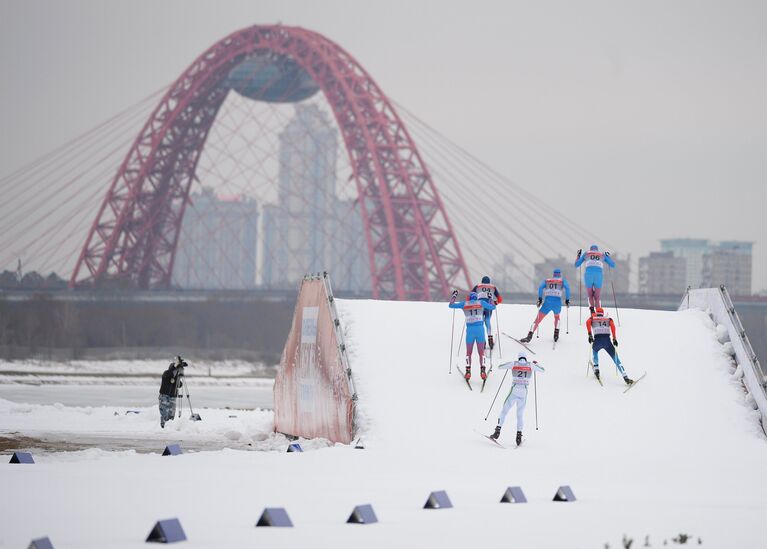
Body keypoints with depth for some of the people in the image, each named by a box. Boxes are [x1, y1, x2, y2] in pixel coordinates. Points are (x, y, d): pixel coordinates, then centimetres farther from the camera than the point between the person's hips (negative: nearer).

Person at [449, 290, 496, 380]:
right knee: (481, 352, 5)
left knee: (469, 352, 10)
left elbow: (451, 305, 16)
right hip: (480, 329, 0)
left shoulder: (464, 304, 8)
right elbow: (493, 307, 17)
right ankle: (482, 371, -8)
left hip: (470, 329, 0)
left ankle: (468, 371, -1)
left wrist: (454, 295, 31)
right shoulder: (481, 303, 6)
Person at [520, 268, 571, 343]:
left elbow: (541, 287, 3)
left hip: (547, 301, -1)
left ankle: (529, 336, -15)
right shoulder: (563, 281, 20)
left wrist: (540, 298, 3)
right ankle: (556, 334, 16)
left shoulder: (546, 281, 22)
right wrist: (567, 300, 5)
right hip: (558, 302, 1)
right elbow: (567, 288, 1)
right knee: (557, 316, 32)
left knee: (538, 319, 2)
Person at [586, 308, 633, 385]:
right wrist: (614, 338, -2)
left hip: (597, 340, 1)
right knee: (616, 359, 4)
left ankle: (596, 369, 30)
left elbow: (588, 322, 0)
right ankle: (626, 378, -10)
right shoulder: (608, 319, 24)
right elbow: (612, 325, 3)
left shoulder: (593, 318, 23)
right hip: (607, 340, 0)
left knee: (594, 351, 38)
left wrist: (590, 334, -5)